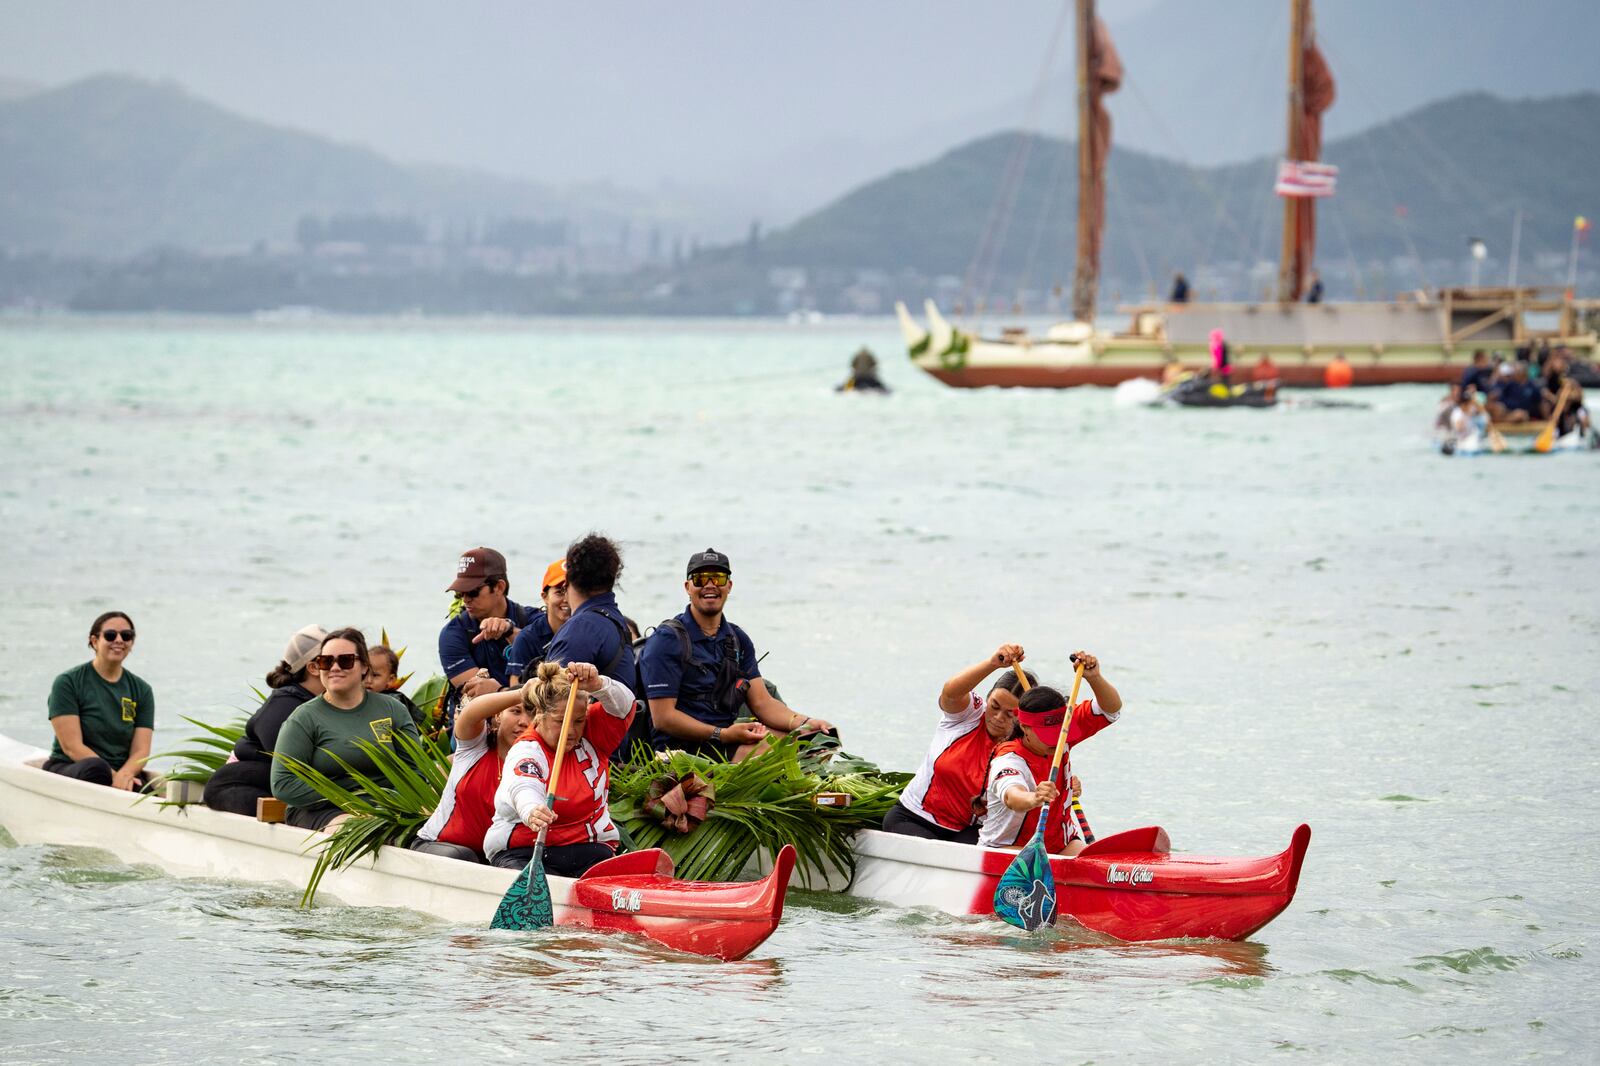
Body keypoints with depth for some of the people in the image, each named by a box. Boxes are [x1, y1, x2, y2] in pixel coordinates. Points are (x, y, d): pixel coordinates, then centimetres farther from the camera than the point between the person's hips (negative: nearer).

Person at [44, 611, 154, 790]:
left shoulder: (141, 690, 12)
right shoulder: (68, 683, 0)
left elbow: (141, 750, 2)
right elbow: (72, 747, -9)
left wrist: (125, 775, -22)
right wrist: (113, 776, -22)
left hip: (122, 772, 3)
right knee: (95, 768, -40)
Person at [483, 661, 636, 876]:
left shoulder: (592, 736, 9)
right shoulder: (526, 751, -11)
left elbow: (623, 706, -4)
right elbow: (524, 789, -32)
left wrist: (596, 685, -26)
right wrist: (532, 812, -57)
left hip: (589, 848, 3)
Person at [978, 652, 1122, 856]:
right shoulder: (1007, 761, -25)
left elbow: (1111, 709, -4)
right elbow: (1011, 797, -47)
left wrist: (1094, 677, -24)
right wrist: (1033, 799, -72)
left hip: (1060, 844, 5)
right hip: (1007, 848, -5)